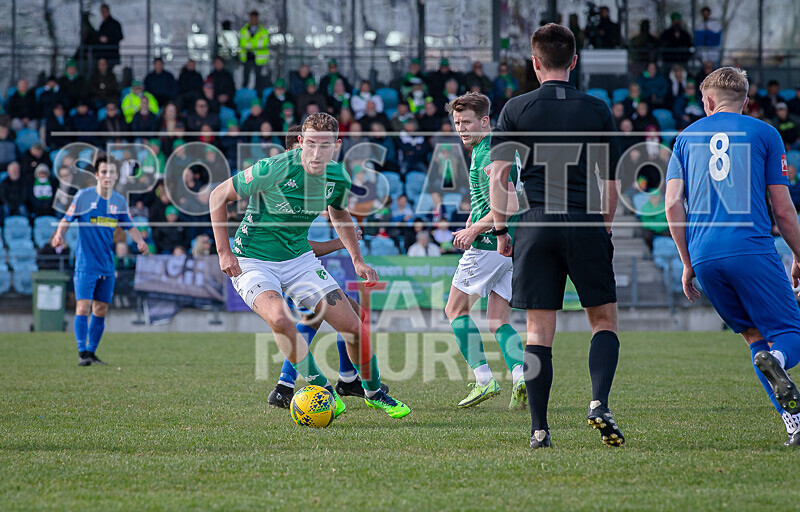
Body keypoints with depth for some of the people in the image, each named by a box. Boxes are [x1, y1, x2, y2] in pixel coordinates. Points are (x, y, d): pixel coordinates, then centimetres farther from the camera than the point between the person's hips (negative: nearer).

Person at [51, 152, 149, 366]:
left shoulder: (119, 201, 6)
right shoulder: (83, 196, -6)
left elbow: (129, 227, 15)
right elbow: (67, 220, 1)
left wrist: (140, 241, -4)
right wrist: (59, 234, -19)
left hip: (107, 265, 5)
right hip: (86, 263, -5)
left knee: (101, 309, 7)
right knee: (83, 306, -13)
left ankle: (91, 352, 17)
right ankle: (82, 352, -9)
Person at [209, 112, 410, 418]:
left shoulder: (338, 178, -7)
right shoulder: (274, 169, -25)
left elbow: (339, 214, 18)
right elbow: (219, 196, -12)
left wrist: (357, 260, 8)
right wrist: (224, 252, -14)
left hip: (299, 258, 5)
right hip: (253, 260, -5)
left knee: (351, 325, -1)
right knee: (279, 318, -34)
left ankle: (374, 392, 25)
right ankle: (321, 389, -16)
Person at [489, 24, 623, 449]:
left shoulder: (516, 109, 3)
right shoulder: (597, 111, 5)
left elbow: (498, 177, 0)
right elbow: (610, 184, 7)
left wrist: (500, 230, 7)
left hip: (535, 226, 0)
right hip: (585, 225, 0)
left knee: (538, 330, 3)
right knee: (604, 319, 11)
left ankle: (539, 429, 0)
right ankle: (599, 402, -9)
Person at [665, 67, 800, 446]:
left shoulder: (687, 137, 19)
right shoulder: (764, 133, 11)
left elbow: (673, 204, 9)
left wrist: (688, 264, 16)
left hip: (704, 257, 4)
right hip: (753, 249, -3)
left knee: (754, 336, 15)